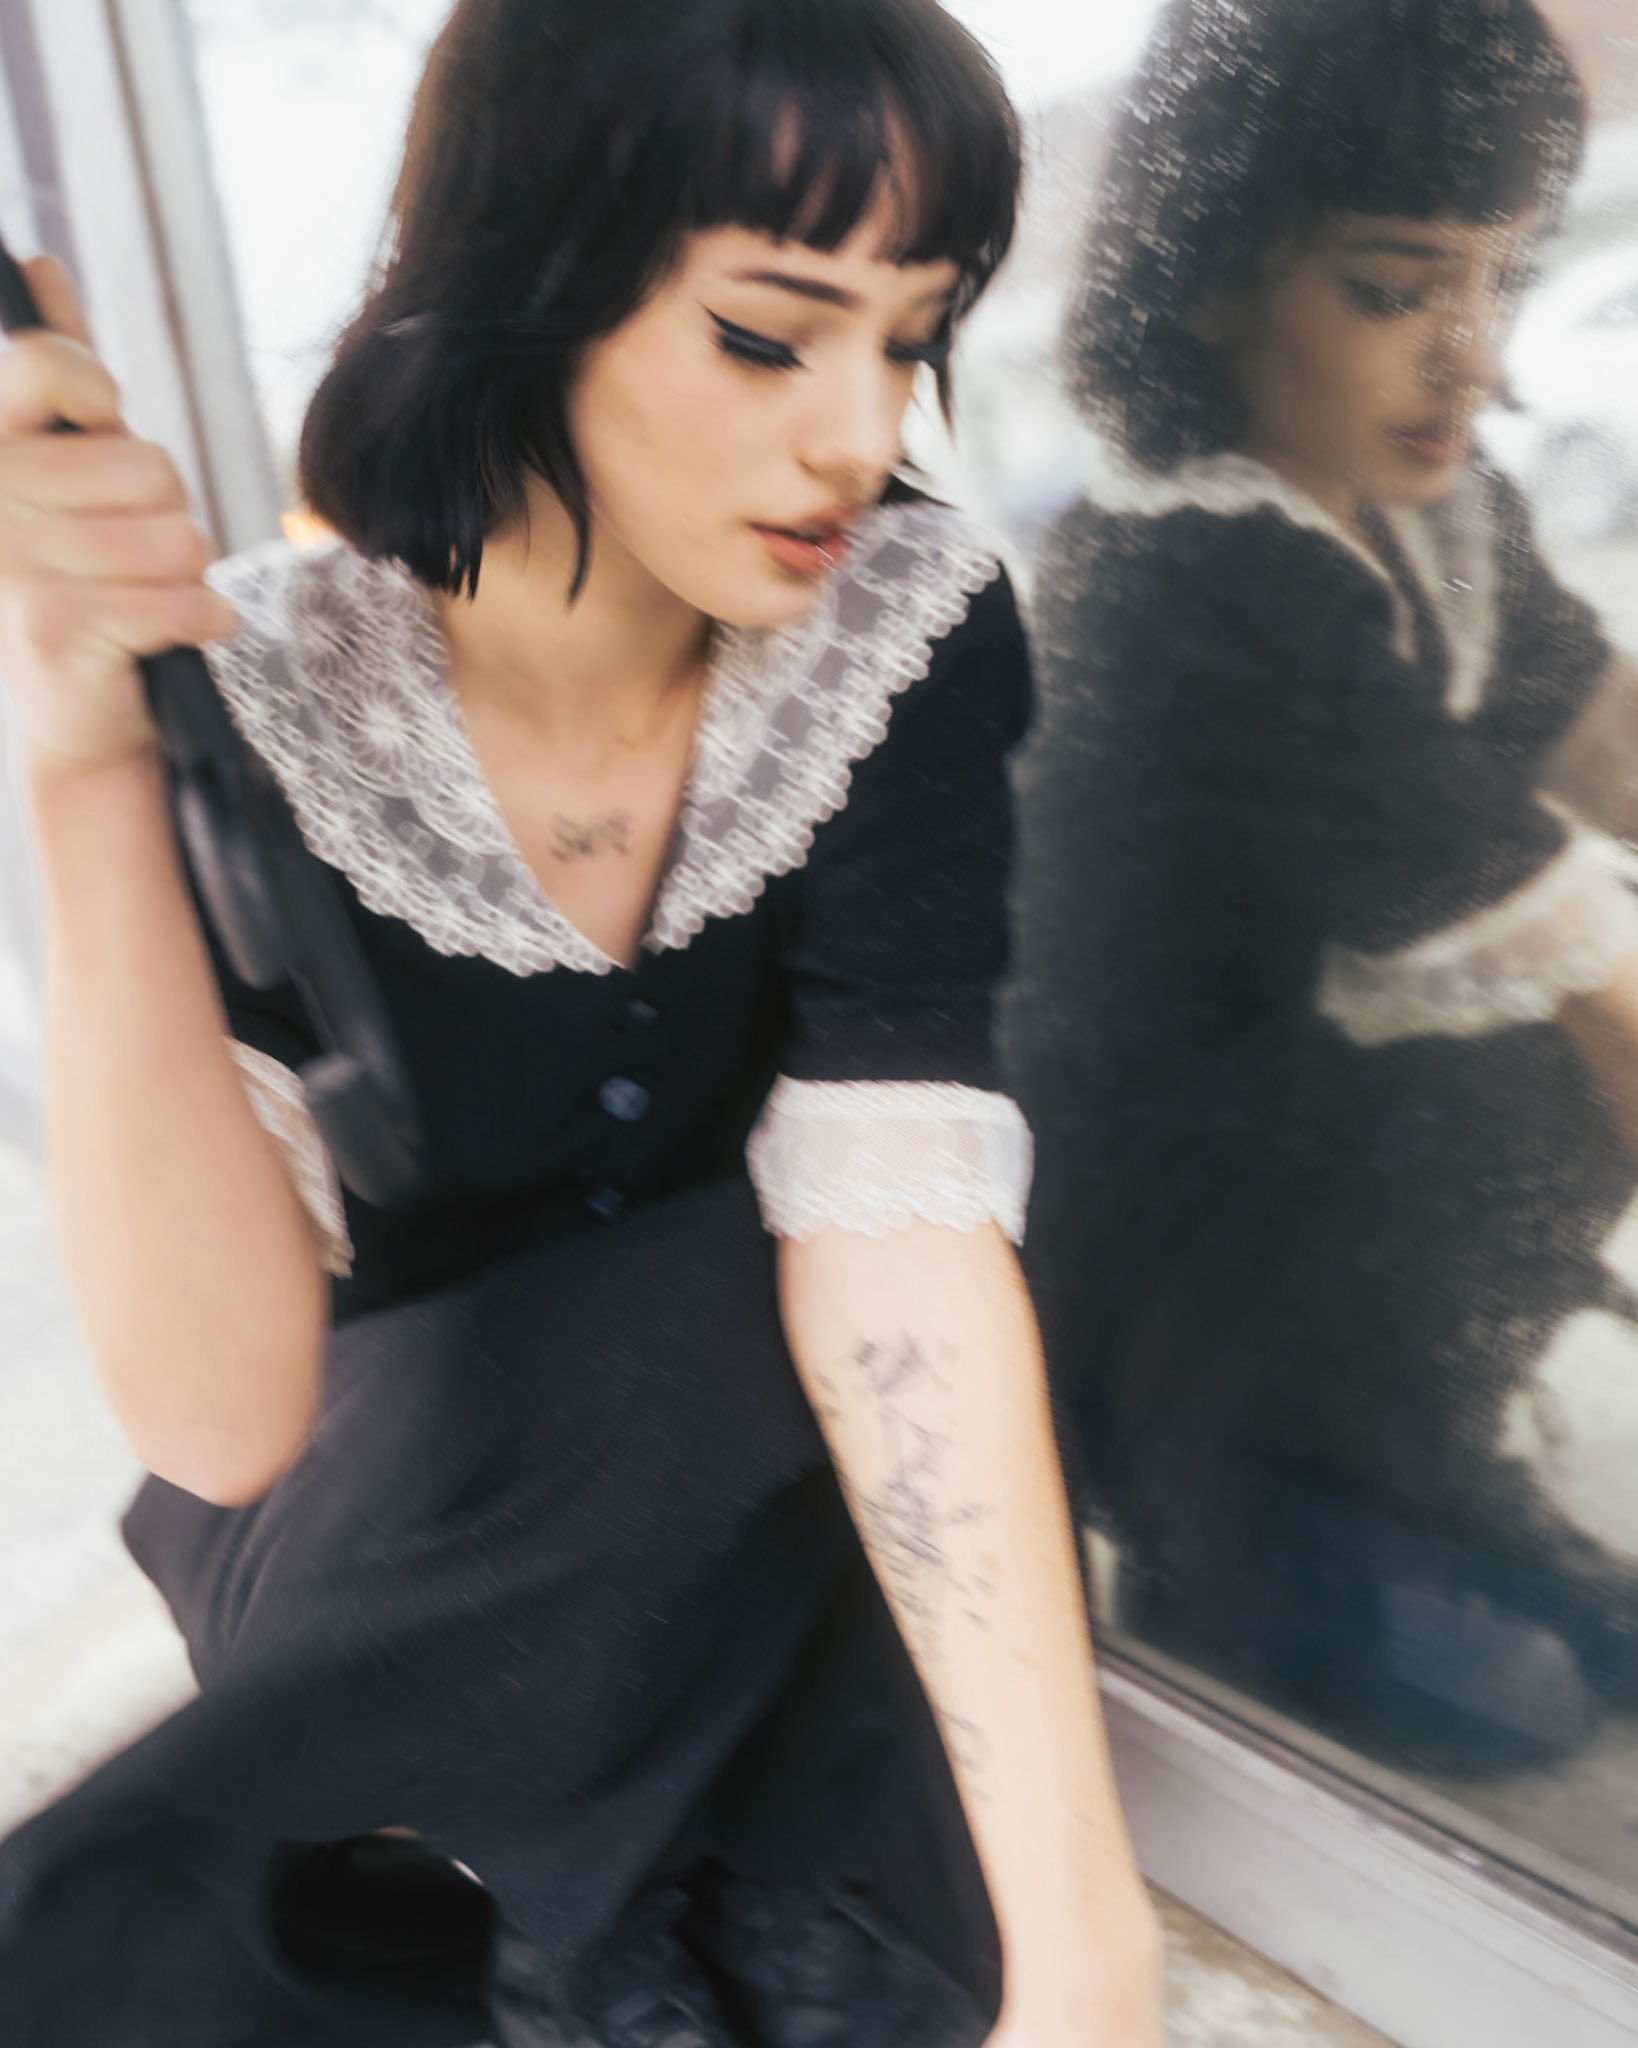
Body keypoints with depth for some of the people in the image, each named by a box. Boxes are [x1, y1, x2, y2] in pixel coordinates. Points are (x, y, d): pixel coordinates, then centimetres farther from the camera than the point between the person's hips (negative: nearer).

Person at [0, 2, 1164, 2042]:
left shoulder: (908, 627, -16)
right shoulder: (260, 701, -20)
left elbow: (902, 1228, -26)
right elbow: (221, 1416, -28)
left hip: (757, 1524, 1)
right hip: (386, 1499, 0)